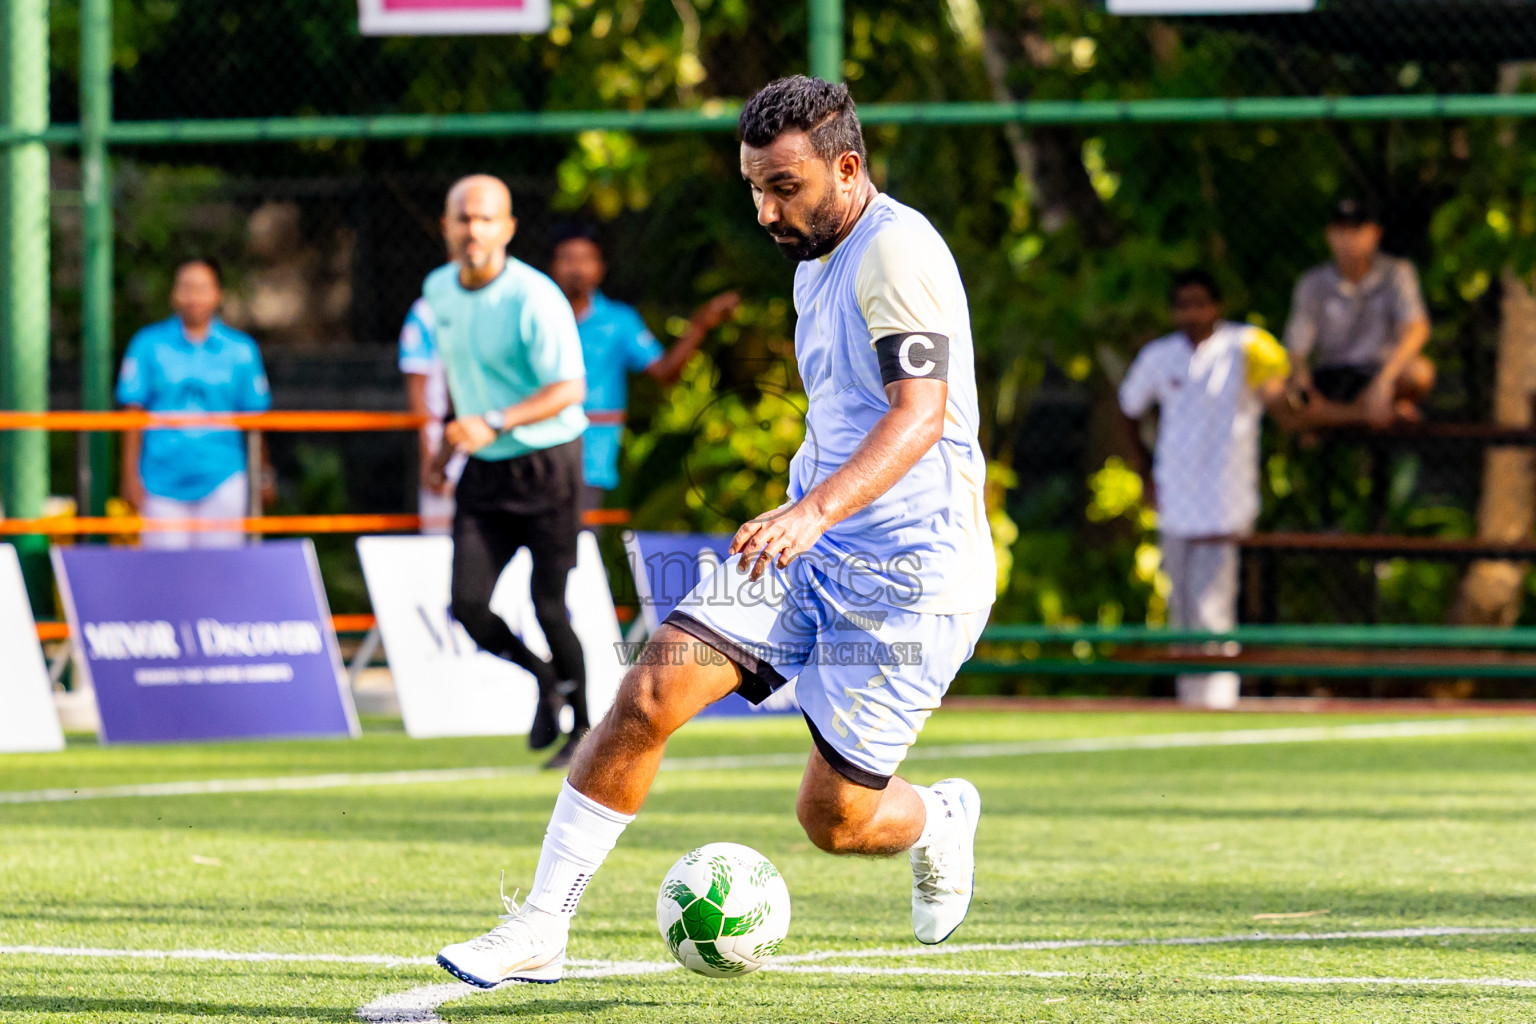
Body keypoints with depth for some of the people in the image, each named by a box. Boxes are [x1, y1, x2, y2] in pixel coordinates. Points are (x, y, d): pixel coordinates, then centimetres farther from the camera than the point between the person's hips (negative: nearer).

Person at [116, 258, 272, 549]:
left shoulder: (241, 350, 4)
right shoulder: (148, 345, 1)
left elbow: (254, 415, 11)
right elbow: (133, 413, 1)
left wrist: (263, 473, 12)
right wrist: (131, 476, -2)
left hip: (221, 483, 1)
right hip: (163, 479, -1)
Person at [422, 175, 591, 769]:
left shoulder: (535, 298, -17)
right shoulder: (438, 291, 4)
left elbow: (569, 388, -22)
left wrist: (494, 425, -32)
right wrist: (446, 448, 22)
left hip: (547, 467, -5)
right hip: (483, 473, 5)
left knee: (549, 605, -5)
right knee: (468, 605, -6)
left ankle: (584, 725, 18)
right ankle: (547, 680, 23)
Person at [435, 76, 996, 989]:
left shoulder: (898, 252, -17)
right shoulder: (816, 266, 13)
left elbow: (920, 414, -31)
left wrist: (816, 510, -44)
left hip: (909, 575, -8)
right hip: (806, 547, 8)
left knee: (835, 819, -3)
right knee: (649, 697, -12)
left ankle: (941, 820, 33)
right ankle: (540, 930, -8)